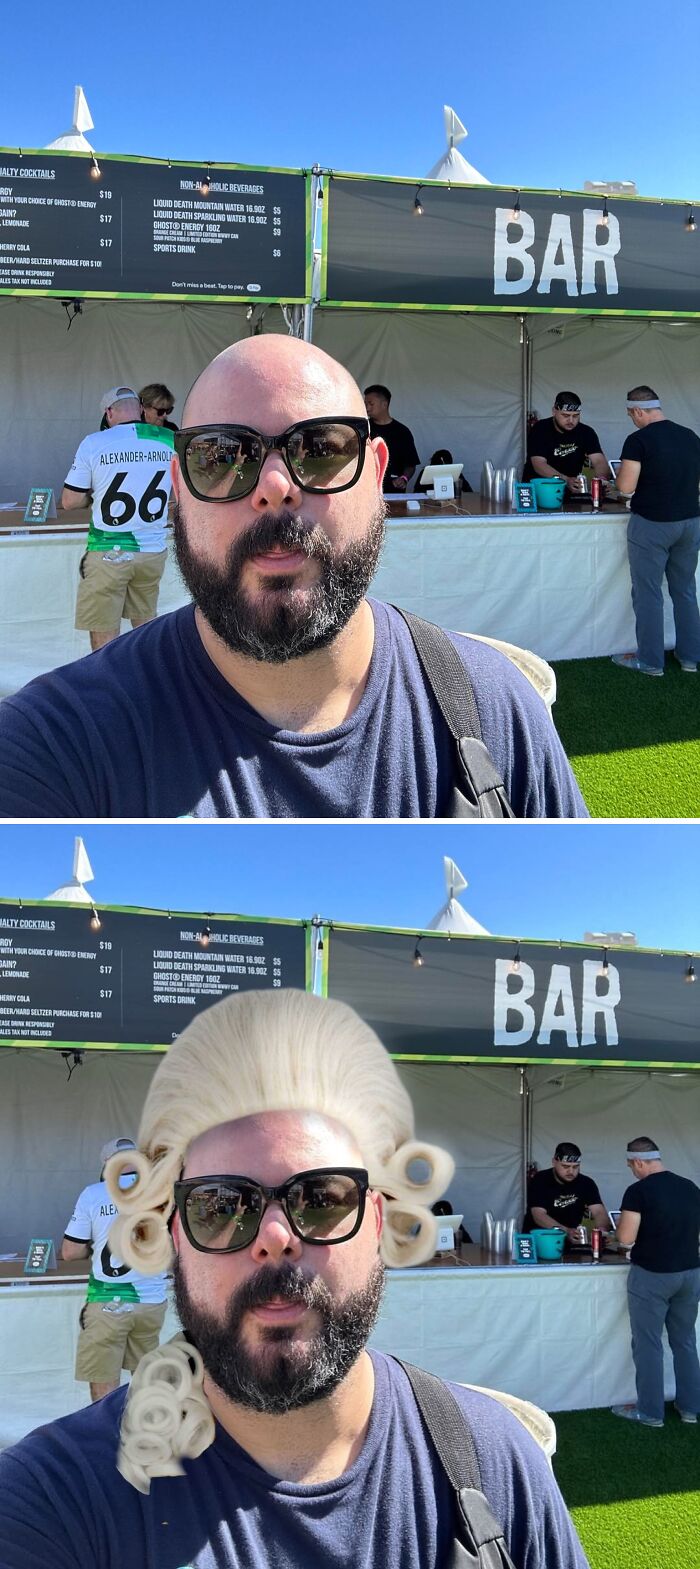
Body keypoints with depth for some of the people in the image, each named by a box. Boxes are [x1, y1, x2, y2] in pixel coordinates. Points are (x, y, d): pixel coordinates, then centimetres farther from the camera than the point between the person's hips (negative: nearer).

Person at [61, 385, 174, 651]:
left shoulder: (94, 443, -10)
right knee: (146, 623, 20)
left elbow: (68, 502, -5)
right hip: (154, 550, 4)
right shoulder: (169, 440, 0)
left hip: (109, 553, -4)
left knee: (104, 635, 4)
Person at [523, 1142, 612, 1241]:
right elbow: (538, 1215, -21)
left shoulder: (586, 1184, 0)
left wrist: (602, 1230, -33)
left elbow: (599, 1212, -10)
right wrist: (566, 1231, -36)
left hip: (571, 1242, 3)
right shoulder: (539, 1181, -10)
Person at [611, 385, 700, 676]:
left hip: (652, 524, -6)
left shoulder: (638, 440, -13)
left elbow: (625, 487, -14)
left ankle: (650, 661, 10)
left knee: (648, 593, 4)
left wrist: (622, 473, 6)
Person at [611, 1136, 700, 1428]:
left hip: (652, 1275, -6)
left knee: (648, 1344, 6)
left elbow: (626, 1238, -14)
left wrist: (623, 1222, 6)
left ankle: (650, 1412, 12)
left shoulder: (638, 1191, -14)